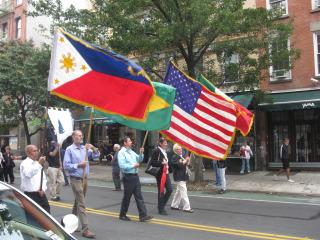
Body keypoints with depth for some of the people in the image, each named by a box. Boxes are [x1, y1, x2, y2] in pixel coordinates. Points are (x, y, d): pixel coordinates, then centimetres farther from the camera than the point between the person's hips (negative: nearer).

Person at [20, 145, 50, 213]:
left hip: (41, 194, 6)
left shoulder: (37, 164, 17)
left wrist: (43, 189, -1)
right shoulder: (25, 163, -6)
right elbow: (29, 174, -28)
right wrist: (39, 164, -37)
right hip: (30, 195, -6)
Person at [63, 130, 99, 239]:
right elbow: (66, 165, -12)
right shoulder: (69, 149, -7)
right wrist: (78, 165, -18)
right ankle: (85, 229, -7)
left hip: (85, 179, 6)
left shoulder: (85, 148, 9)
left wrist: (93, 148, -12)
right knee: (81, 204, -8)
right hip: (76, 180, -6)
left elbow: (97, 154, 5)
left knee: (77, 202, 17)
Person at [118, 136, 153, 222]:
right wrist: (133, 166, -16)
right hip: (128, 177, -7)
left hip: (135, 176, 7)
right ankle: (122, 215, 22)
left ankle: (143, 216, 3)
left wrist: (141, 153, 1)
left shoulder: (131, 152, 15)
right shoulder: (121, 153, -10)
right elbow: (122, 165, -20)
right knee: (127, 197, 5)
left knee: (139, 196, 3)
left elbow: (139, 160, 18)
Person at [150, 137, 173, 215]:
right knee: (161, 191, 1)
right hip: (160, 174, -7)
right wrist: (162, 163, -23)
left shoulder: (165, 151, 13)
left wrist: (167, 164, 6)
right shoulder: (156, 151, -11)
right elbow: (152, 163, -16)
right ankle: (161, 209, 13)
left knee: (170, 189, 5)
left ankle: (162, 205, 23)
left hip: (166, 173, 8)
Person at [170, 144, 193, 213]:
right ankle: (186, 207, -9)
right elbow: (176, 165, -24)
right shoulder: (174, 157, -11)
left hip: (183, 177, 10)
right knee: (183, 191, -11)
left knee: (179, 191, 17)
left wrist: (187, 162, 5)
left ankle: (174, 205, 27)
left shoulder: (181, 156, 17)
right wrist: (184, 162, -22)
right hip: (179, 177, -10)